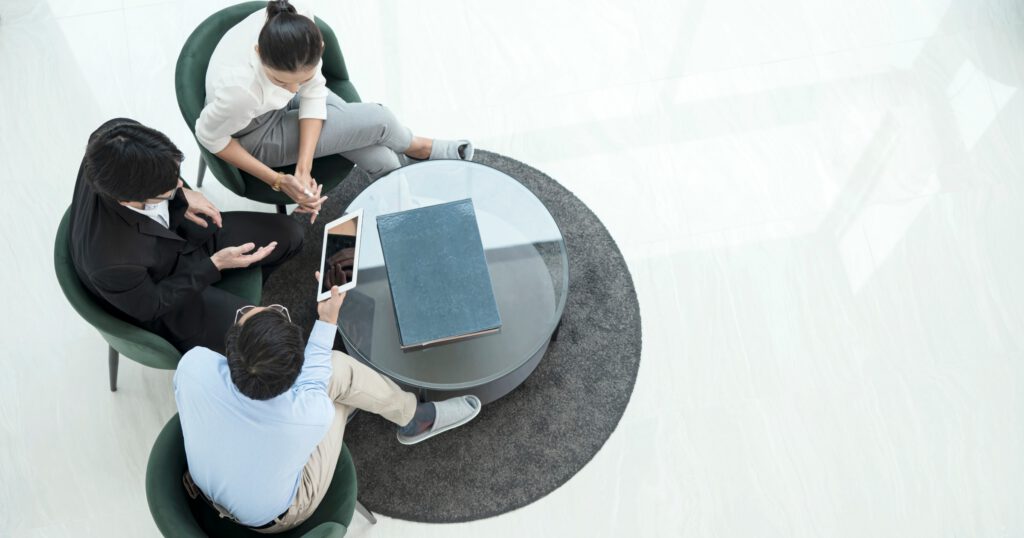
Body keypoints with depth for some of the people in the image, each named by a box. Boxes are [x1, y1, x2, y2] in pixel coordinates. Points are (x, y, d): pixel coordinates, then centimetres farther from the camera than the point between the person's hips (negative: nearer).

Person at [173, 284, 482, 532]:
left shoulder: (194, 365, -33)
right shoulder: (313, 414, -38)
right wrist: (327, 322, 1)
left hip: (206, 490, 4)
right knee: (335, 368, -8)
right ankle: (414, 417, 17)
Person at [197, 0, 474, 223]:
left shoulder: (301, 25, -34)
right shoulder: (239, 89, -44)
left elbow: (313, 92, -17)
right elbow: (210, 137, -22)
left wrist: (304, 167, -25)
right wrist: (277, 180, -23)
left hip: (288, 102, 4)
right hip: (259, 133, -4)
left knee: (383, 162, -4)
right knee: (377, 120, -9)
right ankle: (420, 148, 26)